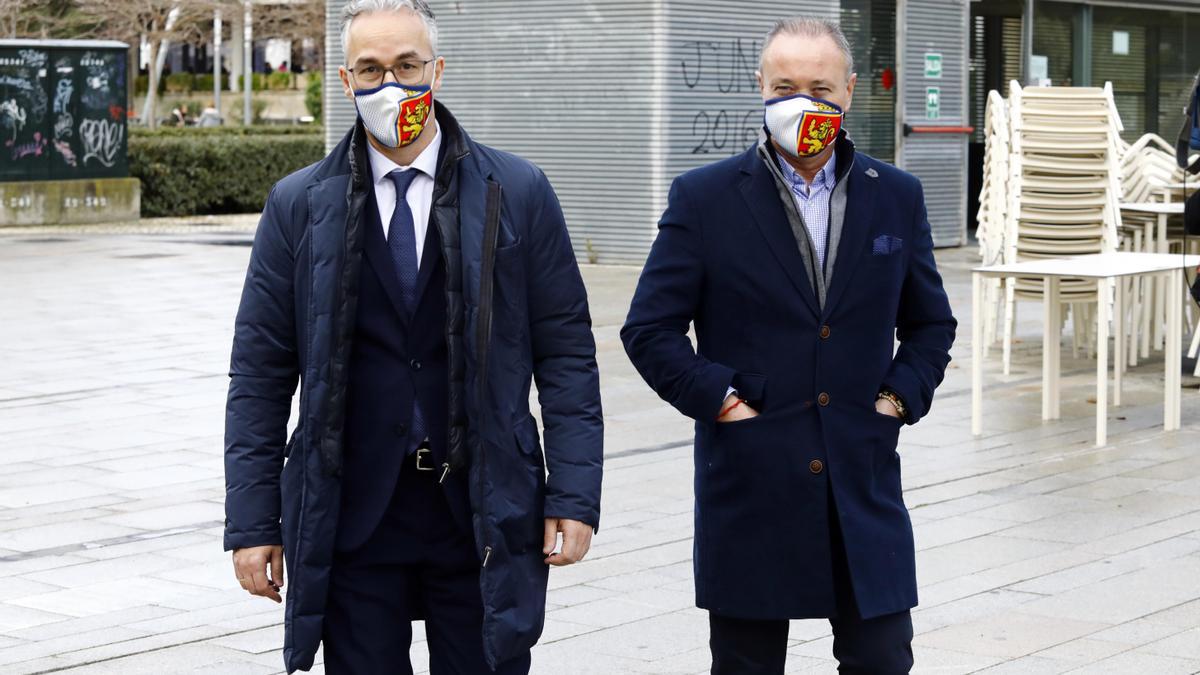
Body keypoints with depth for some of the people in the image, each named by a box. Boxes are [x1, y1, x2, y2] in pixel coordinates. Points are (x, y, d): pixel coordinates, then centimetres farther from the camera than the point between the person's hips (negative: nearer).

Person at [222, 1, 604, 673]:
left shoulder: (518, 193, 2)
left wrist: (574, 498, -6)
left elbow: (567, 352, 2)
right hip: (351, 515, 1)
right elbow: (260, 372, 4)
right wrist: (252, 522, -1)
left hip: (485, 516, 0)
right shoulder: (298, 205, 4)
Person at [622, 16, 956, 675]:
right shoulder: (703, 198, -2)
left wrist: (902, 396, 2)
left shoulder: (897, 196, 7)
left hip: (864, 485, 2)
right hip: (749, 489, -2)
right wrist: (719, 399, -10)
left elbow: (931, 323, 17)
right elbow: (649, 329, -2)